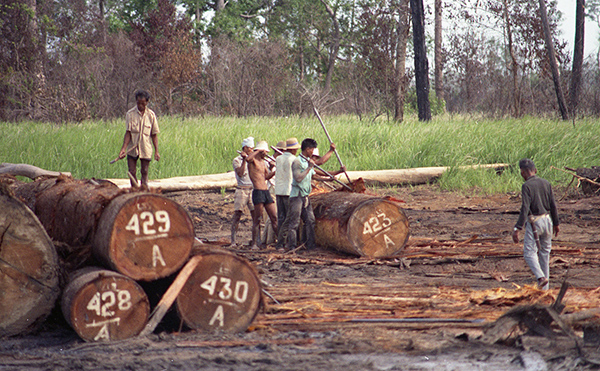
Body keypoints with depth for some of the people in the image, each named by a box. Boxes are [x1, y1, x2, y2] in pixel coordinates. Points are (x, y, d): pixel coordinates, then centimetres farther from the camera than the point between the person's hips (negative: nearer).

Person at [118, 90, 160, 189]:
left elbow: (154, 135, 3)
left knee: (144, 172, 3)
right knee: (131, 172, -1)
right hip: (132, 148, 0)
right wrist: (123, 148, -15)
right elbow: (128, 132, -6)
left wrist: (156, 151, -1)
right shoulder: (130, 114, -3)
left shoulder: (151, 115, 0)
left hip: (146, 149, 0)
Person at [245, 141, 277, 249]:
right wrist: (258, 151, -21)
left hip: (266, 191, 8)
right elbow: (247, 159, -30)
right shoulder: (253, 160, -5)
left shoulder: (263, 162, 20)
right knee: (257, 219, -6)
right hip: (258, 192, -8)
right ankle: (254, 243, -2)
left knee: (274, 217, 7)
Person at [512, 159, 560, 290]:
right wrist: (556, 223, 19)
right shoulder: (546, 183, 5)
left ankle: (540, 277, -23)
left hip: (534, 222, -6)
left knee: (529, 252, -1)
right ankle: (544, 288, 17)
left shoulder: (526, 186, -12)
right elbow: (553, 205, 8)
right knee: (545, 252, 13)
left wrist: (517, 228, -23)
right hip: (547, 220, 6)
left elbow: (525, 208, -20)